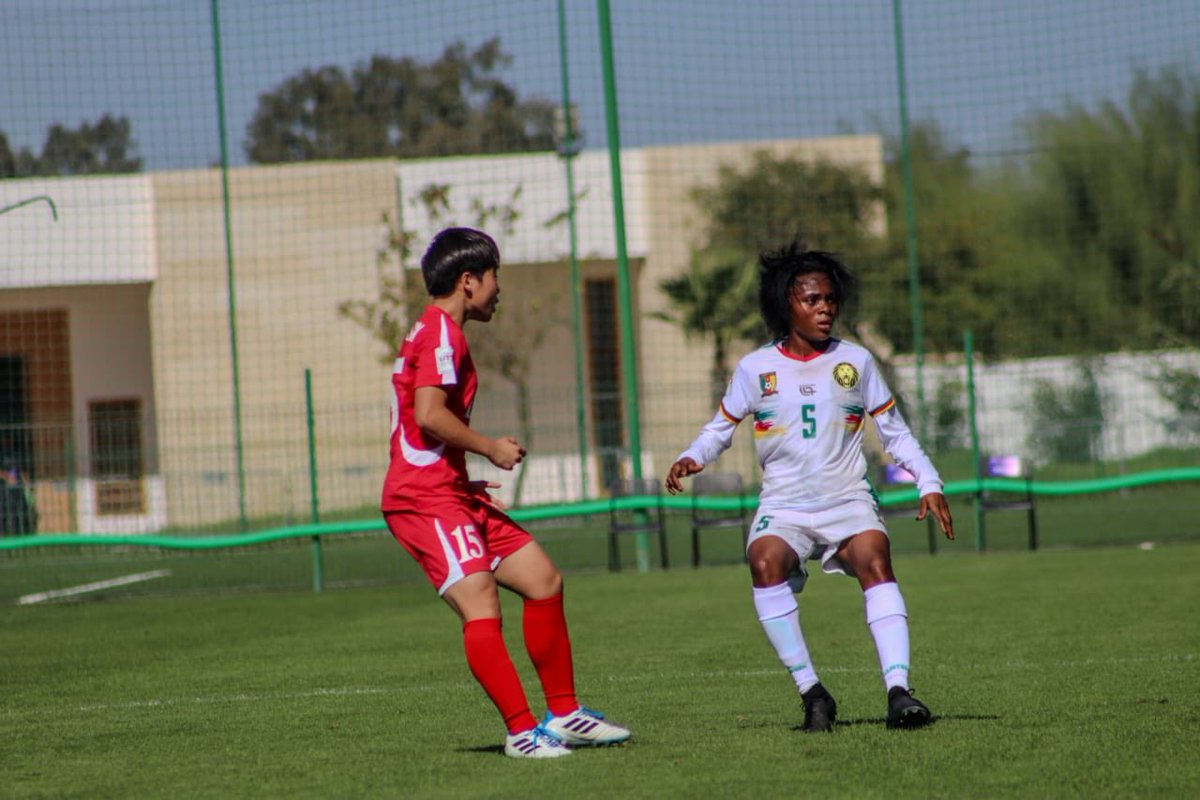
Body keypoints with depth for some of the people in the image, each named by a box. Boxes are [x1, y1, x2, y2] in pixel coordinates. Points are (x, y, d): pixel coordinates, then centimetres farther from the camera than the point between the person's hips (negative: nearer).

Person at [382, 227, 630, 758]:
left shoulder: (432, 333, 21)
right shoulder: (441, 334, -12)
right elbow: (429, 415, -24)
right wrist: (492, 449, -12)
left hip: (452, 495, 11)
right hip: (426, 500, -11)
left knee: (543, 580, 11)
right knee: (481, 607, -20)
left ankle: (563, 713, 16)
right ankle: (522, 731, -24)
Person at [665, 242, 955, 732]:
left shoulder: (855, 361, 8)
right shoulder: (756, 369, 6)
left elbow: (894, 432, 14)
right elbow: (721, 429, 15)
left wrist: (928, 483, 3)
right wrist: (691, 459, -5)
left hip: (848, 500, 0)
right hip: (784, 506, 0)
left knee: (875, 561, -30)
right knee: (766, 561, -32)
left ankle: (899, 691, -38)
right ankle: (811, 692, -25)